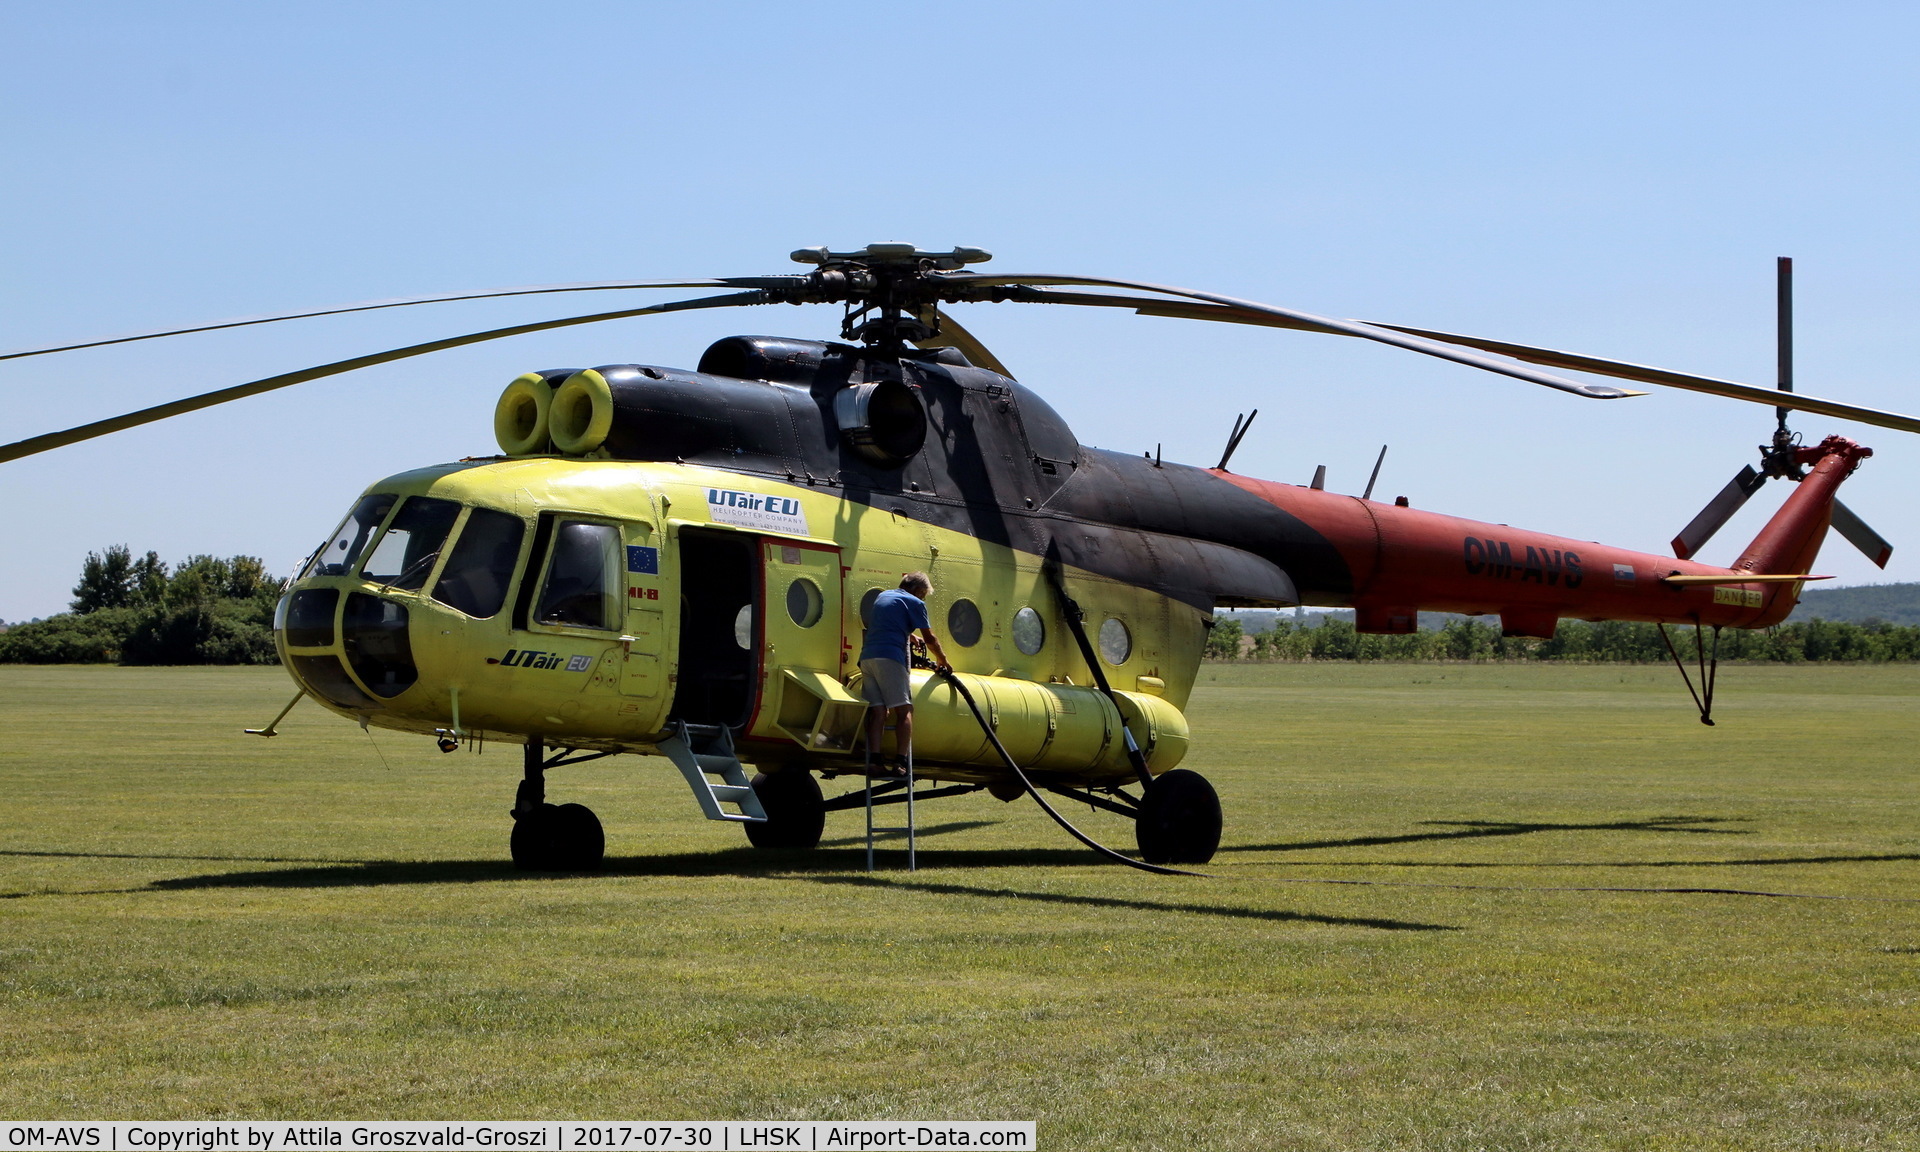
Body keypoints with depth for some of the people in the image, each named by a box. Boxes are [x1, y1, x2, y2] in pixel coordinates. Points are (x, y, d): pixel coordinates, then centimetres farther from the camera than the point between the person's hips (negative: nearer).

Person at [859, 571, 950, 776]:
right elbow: (930, 639, 10)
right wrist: (942, 659, 26)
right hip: (889, 658, -7)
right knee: (904, 711, -6)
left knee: (878, 711, 4)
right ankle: (900, 762, -18)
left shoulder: (882, 597, 27)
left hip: (867, 657, 7)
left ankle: (874, 760, -8)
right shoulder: (914, 603, 6)